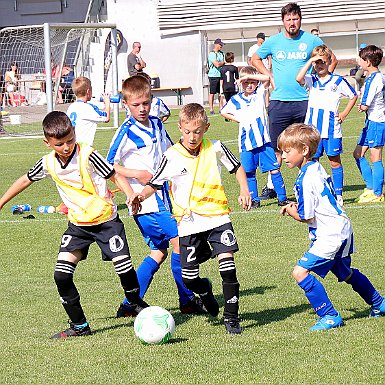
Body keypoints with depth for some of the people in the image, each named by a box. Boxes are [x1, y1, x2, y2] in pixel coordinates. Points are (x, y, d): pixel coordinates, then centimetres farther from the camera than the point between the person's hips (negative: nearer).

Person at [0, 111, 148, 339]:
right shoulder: (48, 164, -3)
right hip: (78, 225, 4)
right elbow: (26, 180, 13)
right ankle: (79, 326, 4)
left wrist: (131, 196, -30)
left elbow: (115, 176, -13)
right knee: (62, 275, -9)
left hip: (106, 220, -4)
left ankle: (138, 304, 19)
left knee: (124, 267, -13)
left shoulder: (88, 156, -18)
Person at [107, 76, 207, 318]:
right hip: (143, 200, -8)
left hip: (161, 197, 8)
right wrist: (137, 174, -18)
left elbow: (170, 151, 27)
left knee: (159, 251, 10)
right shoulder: (126, 132, -11)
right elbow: (109, 166, -9)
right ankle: (187, 300, 0)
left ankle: (130, 305, 13)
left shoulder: (157, 125, 9)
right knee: (178, 241, -12)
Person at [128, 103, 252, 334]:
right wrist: (142, 195, -20)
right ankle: (205, 291, 38)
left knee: (227, 264, -16)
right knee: (189, 277, 0)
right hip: (189, 222, 0)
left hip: (217, 217, 0)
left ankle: (232, 317, -3)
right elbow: (155, 184, -1)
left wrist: (244, 190, 3)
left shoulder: (215, 149, 0)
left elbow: (236, 167, 16)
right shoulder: (172, 156, -5)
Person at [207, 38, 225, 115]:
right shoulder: (211, 54, -11)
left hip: (221, 75, 7)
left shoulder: (221, 54, 14)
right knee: (212, 93, -3)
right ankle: (211, 109, -1)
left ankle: (221, 108, 12)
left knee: (221, 92, 7)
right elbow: (217, 64, -18)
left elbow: (223, 63, 17)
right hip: (213, 76, -7)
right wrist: (224, 62, -1)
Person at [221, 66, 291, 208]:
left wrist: (249, 75, -16)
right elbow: (224, 112, 19)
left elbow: (266, 78, -12)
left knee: (274, 169, -2)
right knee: (249, 172, 5)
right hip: (247, 142, 1)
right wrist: (238, 119, 9)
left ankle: (282, 198, 5)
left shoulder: (259, 93, 4)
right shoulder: (236, 100, 6)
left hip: (263, 140, -1)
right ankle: (254, 200, 14)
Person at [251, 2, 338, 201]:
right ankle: (271, 186, 6)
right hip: (279, 101, 1)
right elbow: (255, 59, 21)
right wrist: (269, 77, 9)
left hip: (305, 101, -1)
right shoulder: (273, 41, 6)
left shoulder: (311, 40, 3)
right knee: (276, 147, 0)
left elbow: (332, 60, 14)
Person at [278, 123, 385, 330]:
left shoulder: (305, 179, -21)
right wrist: (298, 206, 8)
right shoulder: (317, 168, 8)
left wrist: (291, 211, 1)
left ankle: (330, 316, -9)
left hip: (330, 234, -10)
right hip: (341, 229, 10)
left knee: (301, 271, -14)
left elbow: (306, 217, -18)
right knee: (344, 272, 28)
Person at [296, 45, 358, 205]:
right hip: (312, 129, 2)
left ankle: (338, 195, 9)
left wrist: (344, 114, 6)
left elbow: (353, 96, 14)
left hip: (332, 130, -2)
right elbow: (298, 78, -17)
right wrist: (310, 61, -15)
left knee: (335, 161, 4)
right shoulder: (311, 80, 5)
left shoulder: (338, 81, 3)